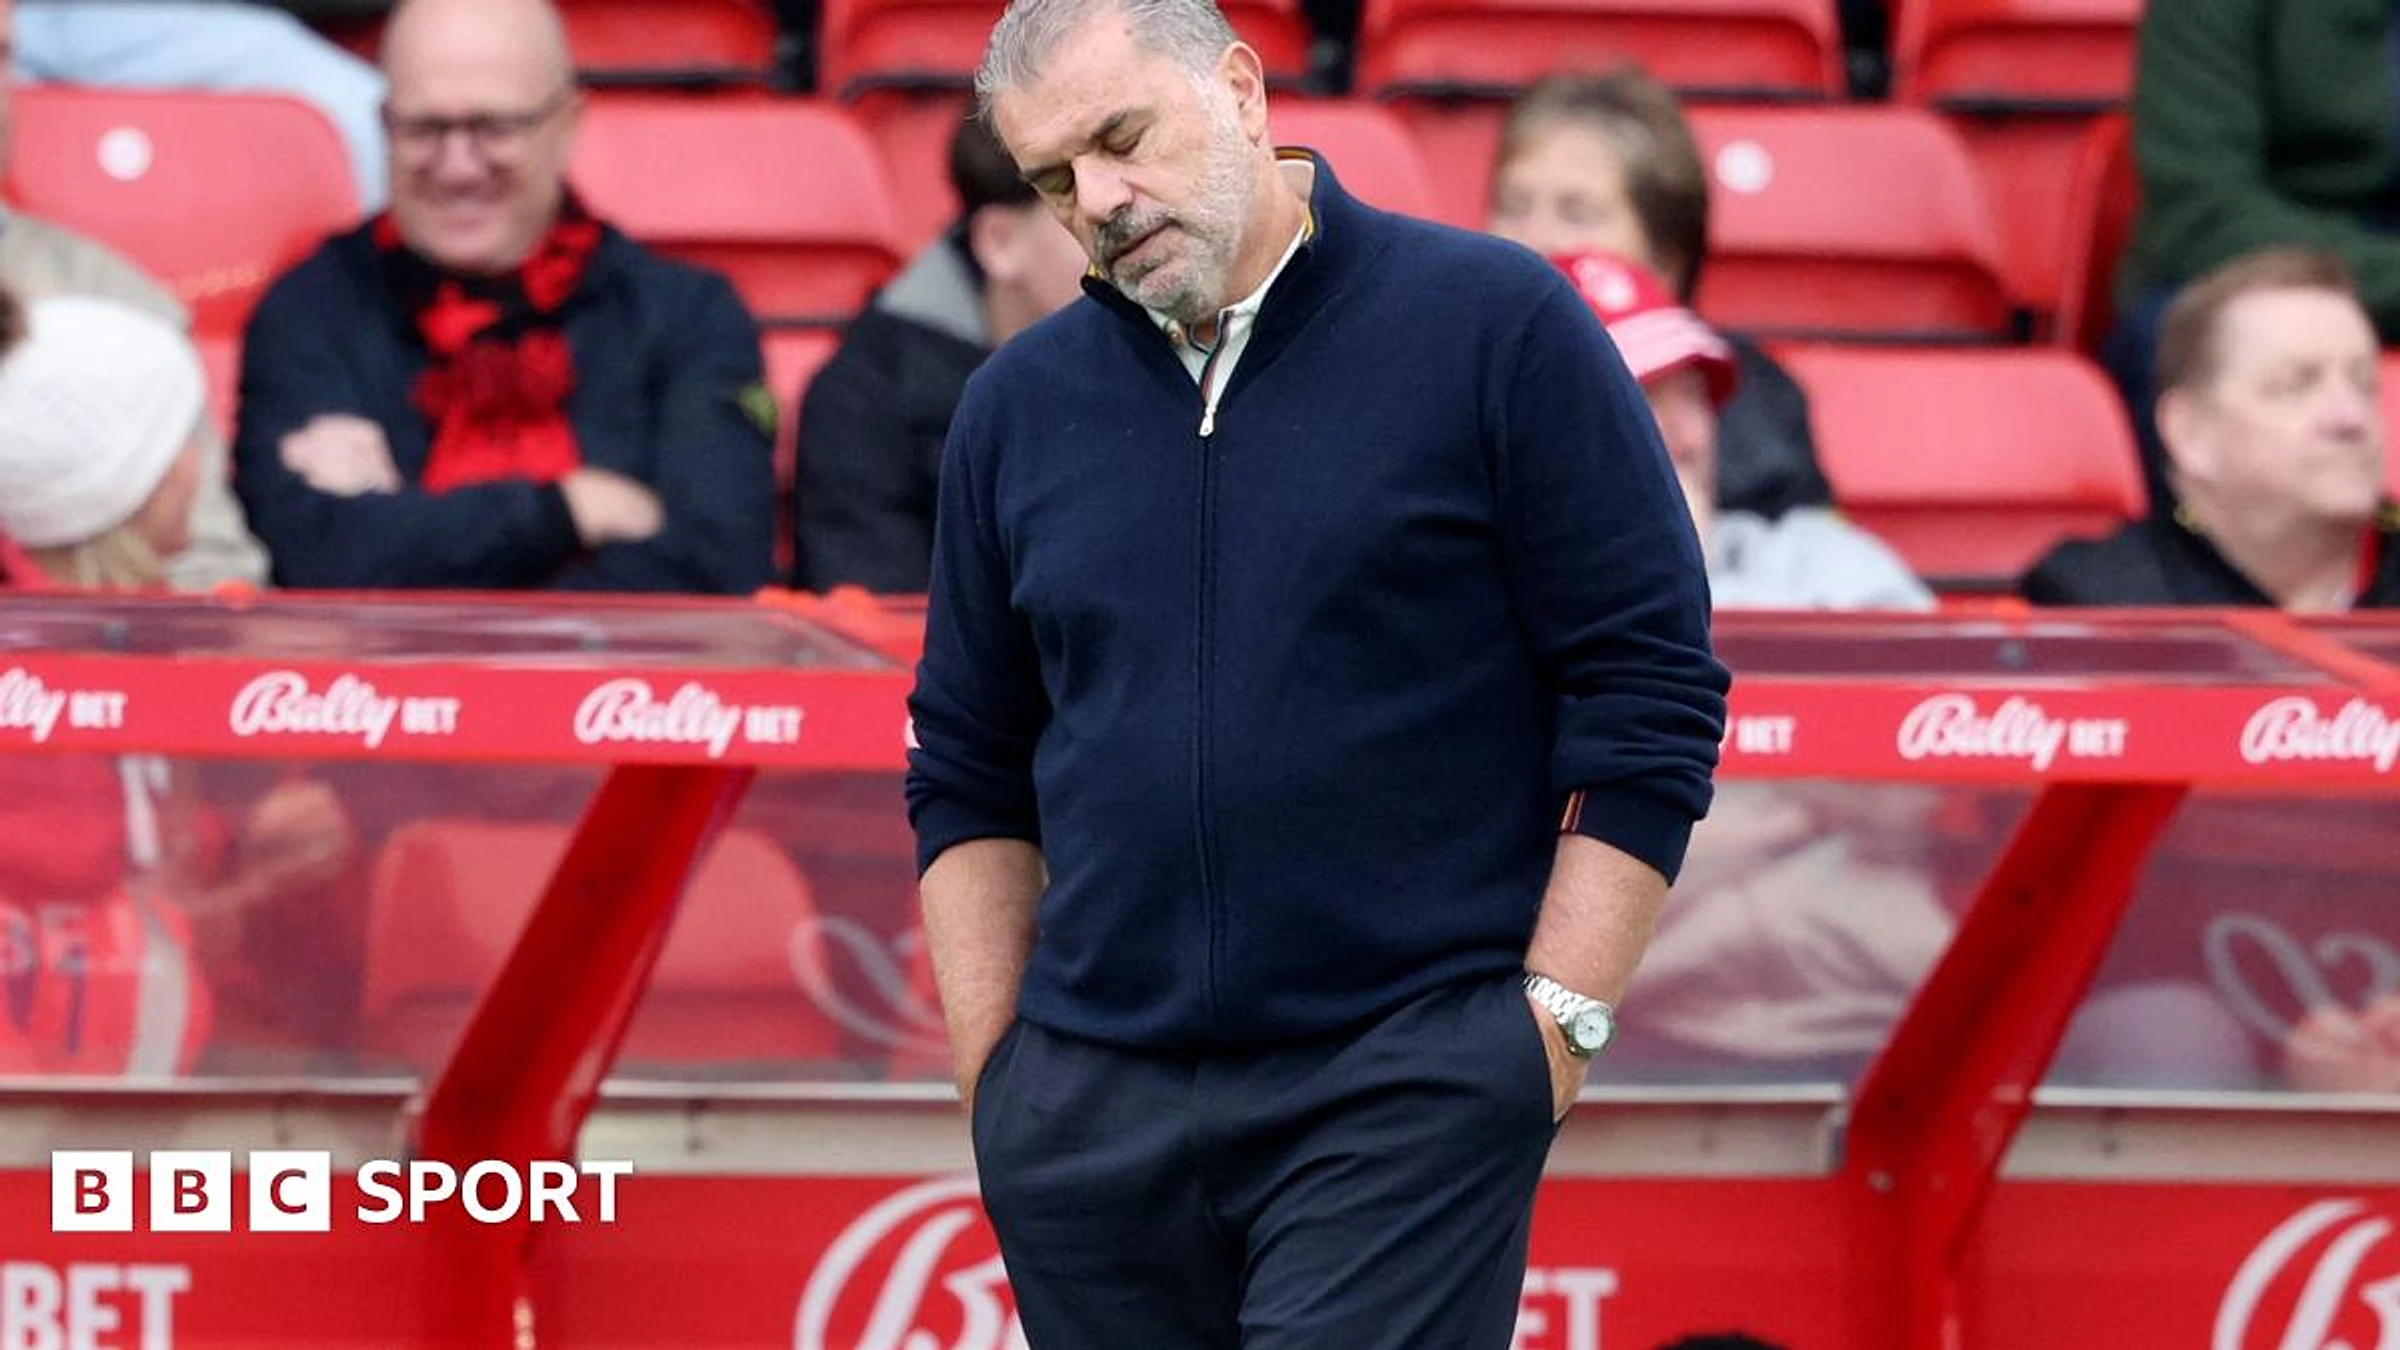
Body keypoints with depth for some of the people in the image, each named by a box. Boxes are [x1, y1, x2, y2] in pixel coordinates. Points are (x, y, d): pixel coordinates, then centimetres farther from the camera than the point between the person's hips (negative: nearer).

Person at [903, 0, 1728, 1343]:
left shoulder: (1497, 326, -2)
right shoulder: (1021, 404, 12)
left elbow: (1652, 691, -2)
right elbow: (970, 774, 19)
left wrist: (1556, 1024, -7)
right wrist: (993, 1078, 9)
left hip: (1405, 1092, -5)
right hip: (1094, 1113, 5)